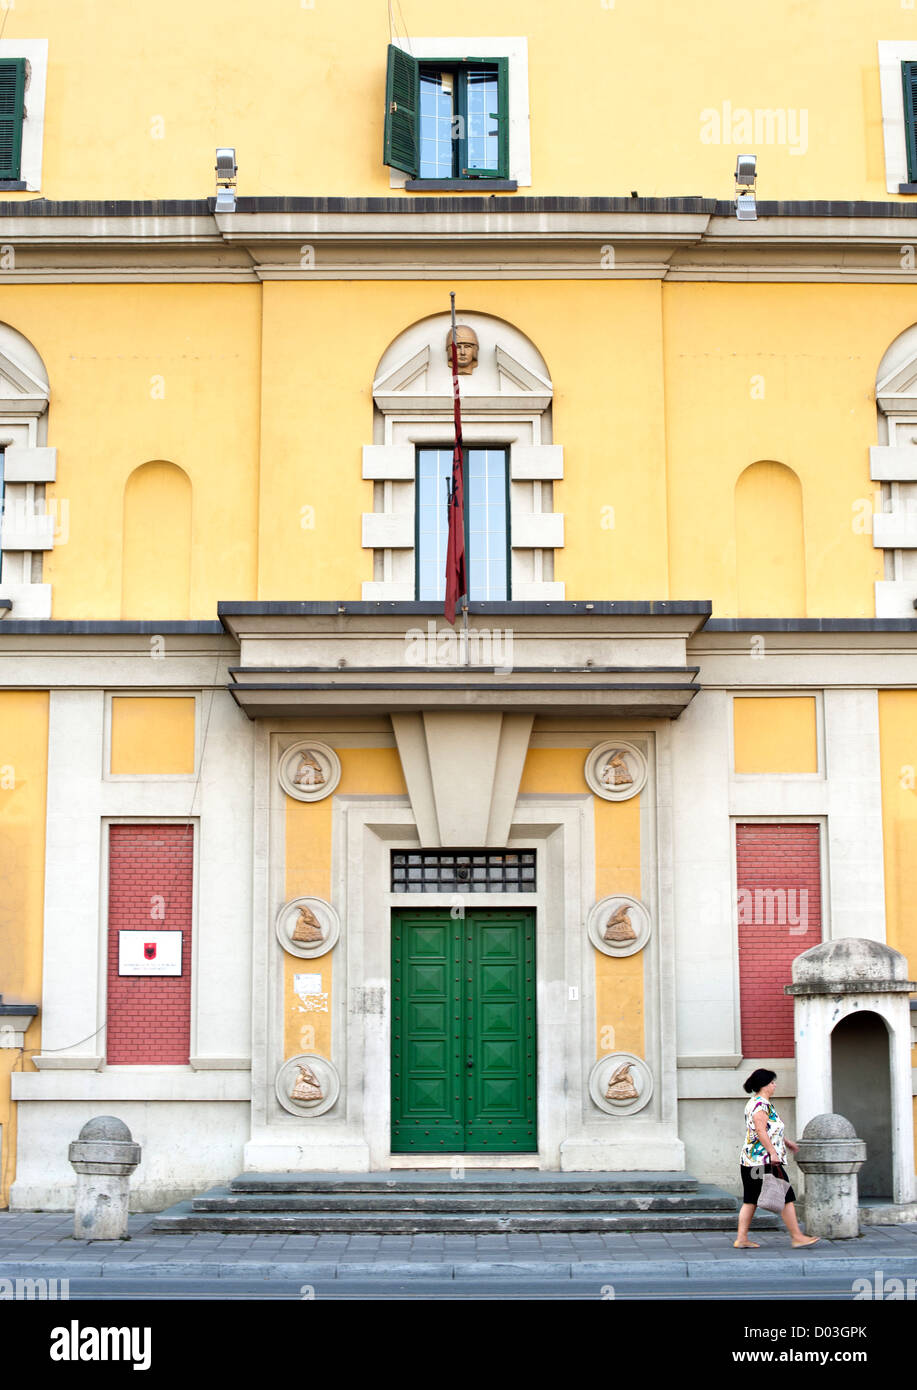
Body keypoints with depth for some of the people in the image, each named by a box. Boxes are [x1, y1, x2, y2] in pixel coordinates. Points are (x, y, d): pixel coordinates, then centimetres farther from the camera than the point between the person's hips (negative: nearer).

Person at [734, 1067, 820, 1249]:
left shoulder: (754, 1103, 19)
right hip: (764, 1160, -10)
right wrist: (773, 1152, -25)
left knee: (750, 1200, 9)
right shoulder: (761, 1104, -14)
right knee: (786, 1198, -1)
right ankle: (796, 1237, 3)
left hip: (749, 1161, 10)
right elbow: (761, 1130, -23)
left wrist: (787, 1142, 36)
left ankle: (741, 1239, 6)